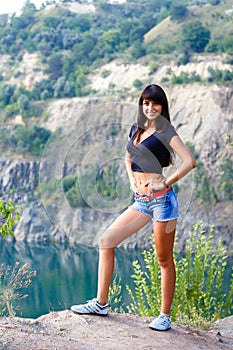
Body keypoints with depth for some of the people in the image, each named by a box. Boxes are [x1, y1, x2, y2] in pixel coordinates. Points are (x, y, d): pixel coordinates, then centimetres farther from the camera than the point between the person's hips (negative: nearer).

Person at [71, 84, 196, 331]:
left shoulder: (166, 132, -7)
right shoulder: (135, 130, 12)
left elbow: (189, 162, -17)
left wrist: (165, 183, -17)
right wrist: (131, 178, 11)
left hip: (161, 200, -7)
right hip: (140, 201, 7)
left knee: (164, 260, 1)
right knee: (106, 241, 3)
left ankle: (165, 315, 12)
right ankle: (101, 303, 10)